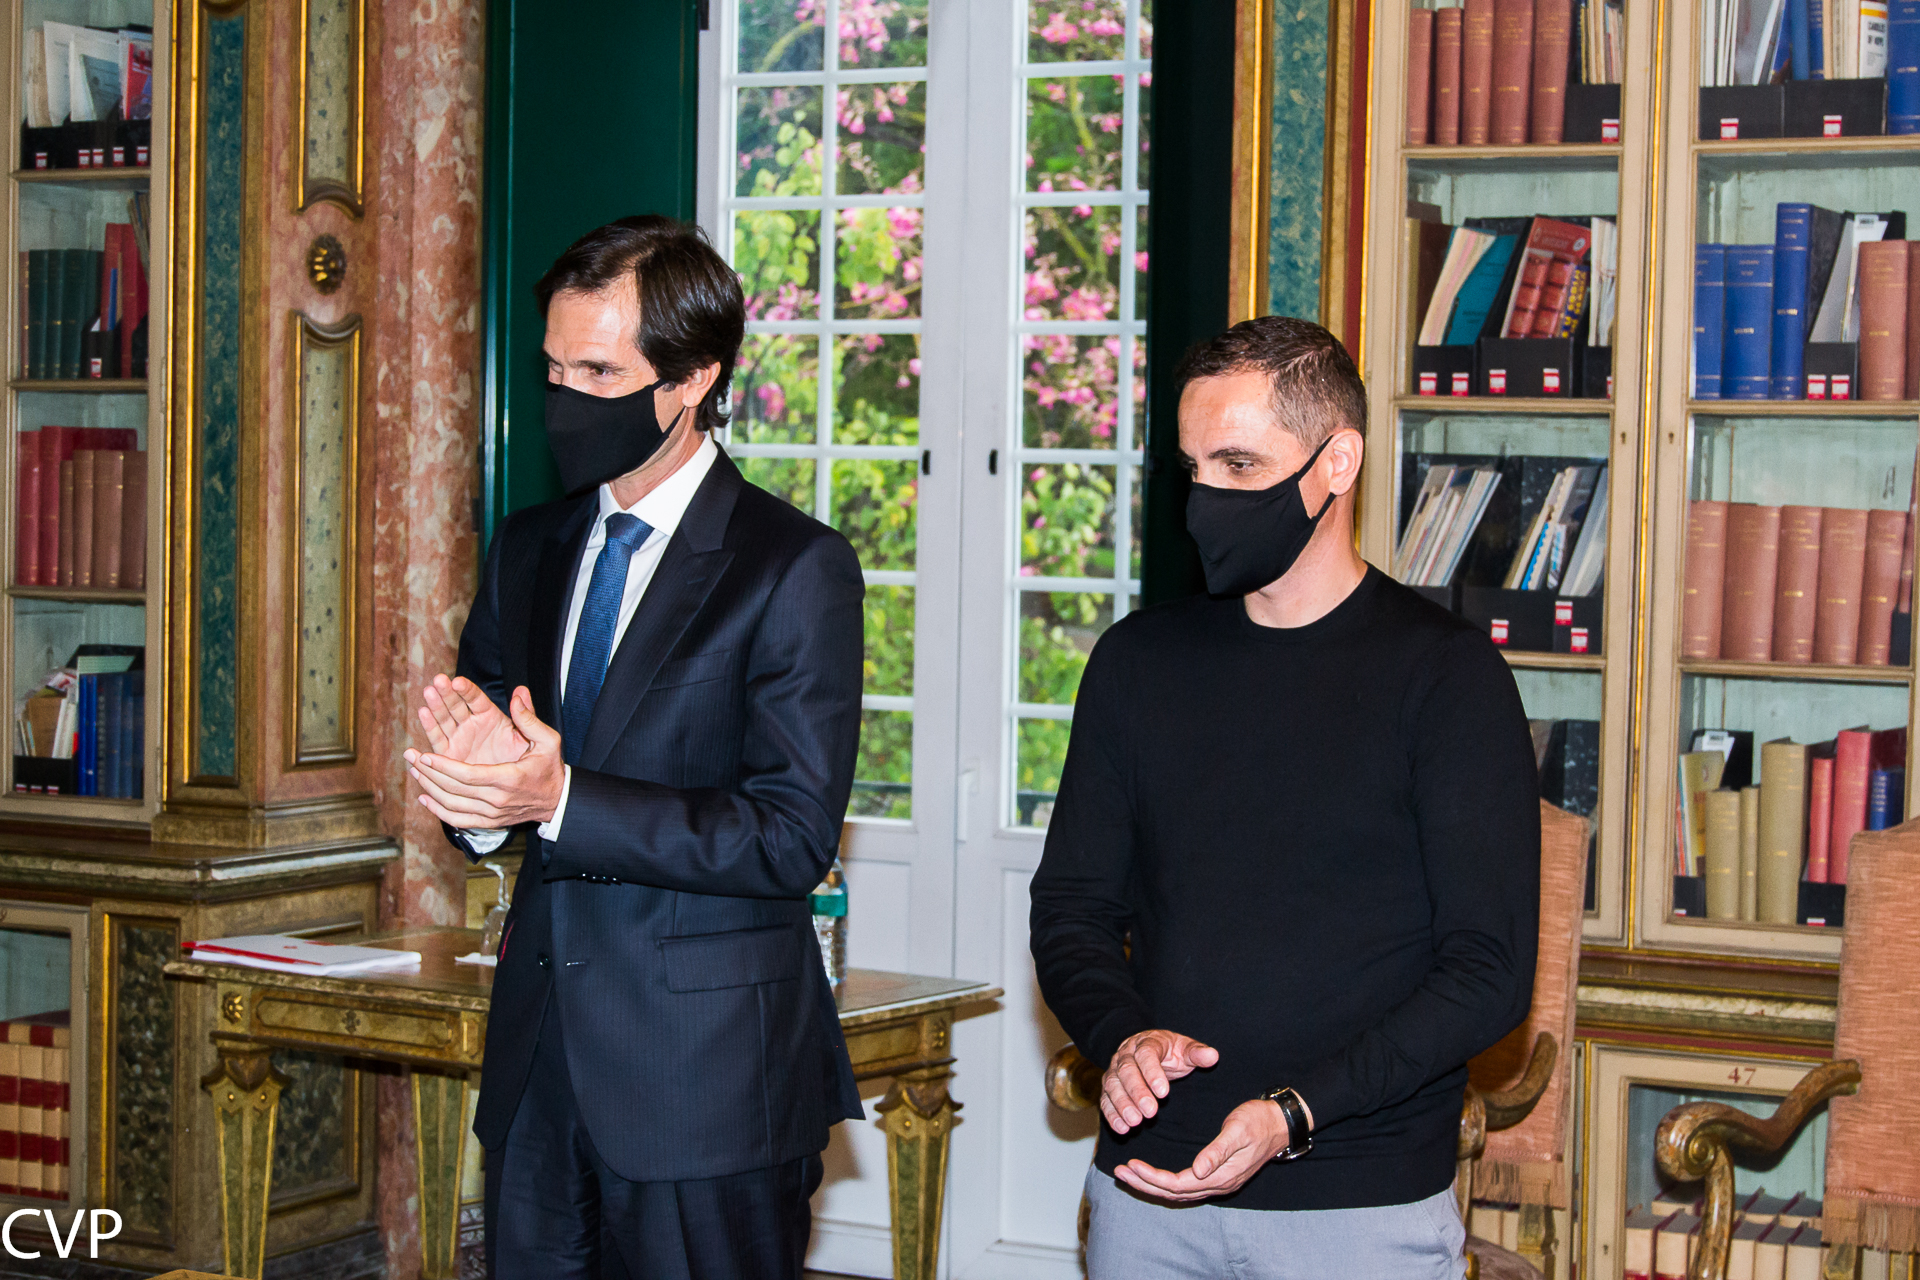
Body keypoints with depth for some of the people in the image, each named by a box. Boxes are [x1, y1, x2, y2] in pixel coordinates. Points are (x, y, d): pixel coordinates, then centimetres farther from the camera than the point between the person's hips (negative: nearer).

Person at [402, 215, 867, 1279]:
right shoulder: (527, 550, 11)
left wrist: (561, 799, -24)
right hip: (540, 1064, 6)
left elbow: (794, 837, -16)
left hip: (707, 1076, -5)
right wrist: (475, 780, -12)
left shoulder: (795, 567, -9)